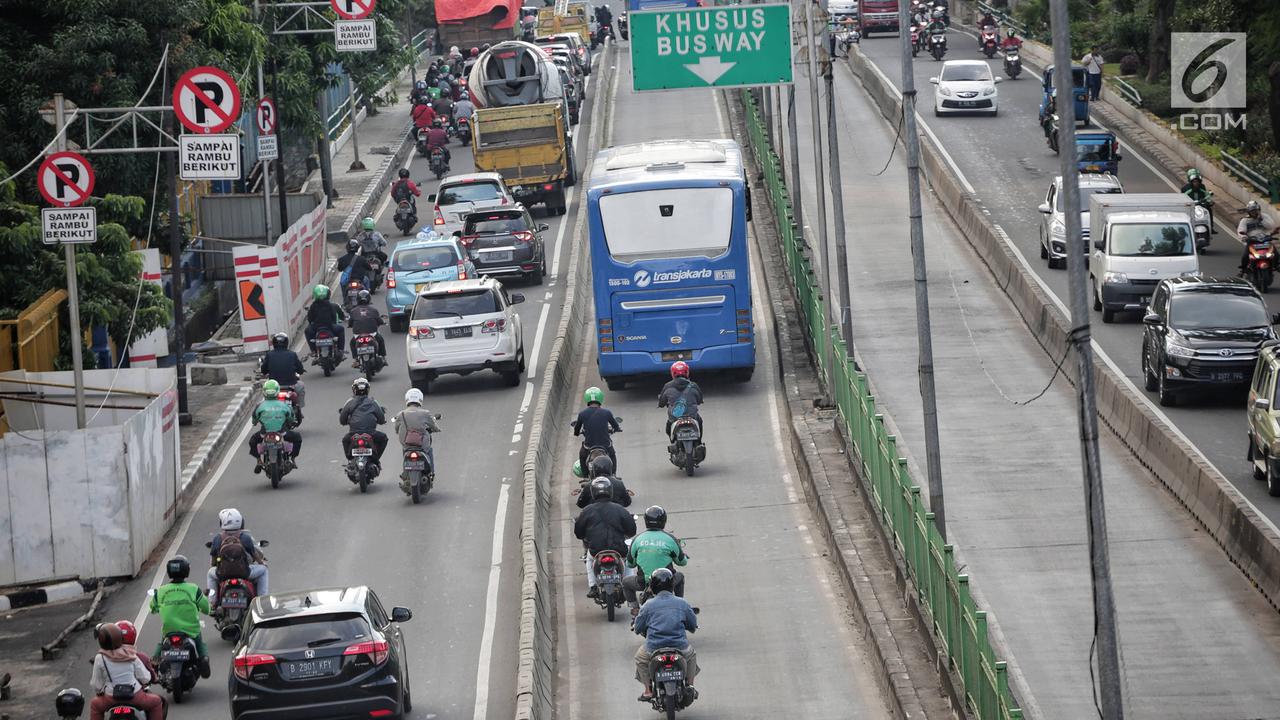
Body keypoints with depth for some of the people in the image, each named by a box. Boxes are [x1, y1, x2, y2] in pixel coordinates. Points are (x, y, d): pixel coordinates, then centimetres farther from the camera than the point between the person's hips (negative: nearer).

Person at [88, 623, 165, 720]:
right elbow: (145, 678, 0)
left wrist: (98, 693, 22)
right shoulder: (131, 656, -3)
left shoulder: (100, 658, -8)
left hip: (111, 698, 0)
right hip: (135, 696, 0)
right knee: (156, 702, 23)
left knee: (95, 705, 30)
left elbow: (96, 684, 0)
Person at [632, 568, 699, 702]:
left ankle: (648, 690, 17)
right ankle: (689, 685, 21)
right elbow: (693, 625, 13)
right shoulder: (682, 603, 3)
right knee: (691, 655, 34)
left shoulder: (648, 606, -1)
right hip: (680, 648, 1)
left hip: (653, 649, -1)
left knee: (640, 658, 29)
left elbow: (638, 628, 6)